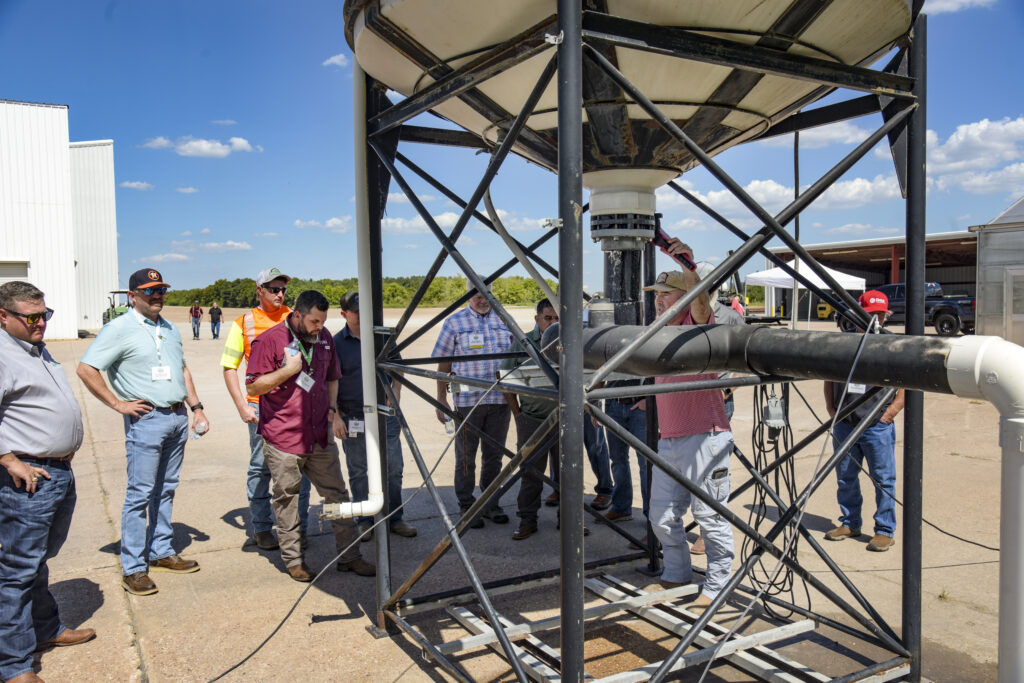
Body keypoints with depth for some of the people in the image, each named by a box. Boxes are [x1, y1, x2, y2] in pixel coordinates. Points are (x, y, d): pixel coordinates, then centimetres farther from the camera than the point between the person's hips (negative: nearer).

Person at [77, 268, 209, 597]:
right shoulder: (119, 329, -7)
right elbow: (86, 369, -13)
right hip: (146, 419, -7)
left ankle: (162, 552, 25)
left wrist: (196, 407, 14)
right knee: (140, 493, -4)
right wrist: (118, 403, -12)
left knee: (166, 490, 14)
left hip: (178, 417, 7)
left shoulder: (169, 329, 15)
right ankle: (133, 568, 4)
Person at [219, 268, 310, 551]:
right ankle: (262, 528, 18)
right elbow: (229, 367, 3)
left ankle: (298, 525, 18)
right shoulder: (244, 323, 2)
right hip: (261, 407, -2)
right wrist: (242, 406, -6)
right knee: (261, 467, 5)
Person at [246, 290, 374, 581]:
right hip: (283, 439, -5)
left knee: (337, 496, 8)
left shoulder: (324, 338, 10)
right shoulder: (270, 340, -9)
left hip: (320, 436, 5)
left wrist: (332, 410, 9)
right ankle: (293, 560, 21)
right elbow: (253, 386, -9)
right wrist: (288, 370, -19)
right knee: (287, 500, 6)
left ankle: (349, 556, 18)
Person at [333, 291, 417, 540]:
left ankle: (394, 519, 20)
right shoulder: (337, 343, -3)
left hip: (386, 415, 3)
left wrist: (395, 395, 6)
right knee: (359, 473, 7)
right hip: (353, 419, -3)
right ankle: (365, 522, 20)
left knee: (393, 468, 6)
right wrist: (335, 416, -9)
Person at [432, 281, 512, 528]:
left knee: (494, 456, 11)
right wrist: (441, 400, -4)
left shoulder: (503, 320, 10)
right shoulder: (455, 322, 0)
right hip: (467, 401, -3)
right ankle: (467, 507, 17)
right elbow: (443, 363, 0)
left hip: (500, 400, 3)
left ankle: (491, 504, 24)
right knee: (466, 458, 5)